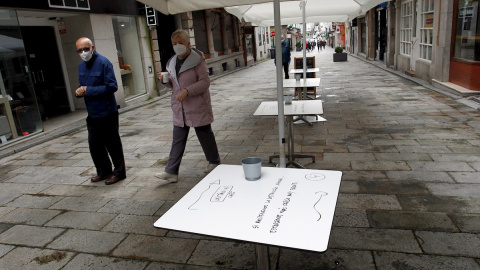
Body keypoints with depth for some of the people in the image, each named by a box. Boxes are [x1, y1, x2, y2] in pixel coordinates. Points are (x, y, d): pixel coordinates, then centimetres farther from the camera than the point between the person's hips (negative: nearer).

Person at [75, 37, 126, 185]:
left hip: (107, 113, -8)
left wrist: (88, 90, -20)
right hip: (92, 114, 8)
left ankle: (119, 172, 18)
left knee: (112, 144, 3)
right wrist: (79, 92, -1)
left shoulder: (103, 63, -13)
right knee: (94, 145, 14)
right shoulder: (81, 66, 12)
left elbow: (112, 86, -21)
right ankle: (103, 171, 30)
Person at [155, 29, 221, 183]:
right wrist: (165, 81, -1)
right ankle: (171, 172, 8)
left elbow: (205, 81, -15)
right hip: (180, 109, 6)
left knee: (205, 136, 9)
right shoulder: (172, 62, 12)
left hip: (198, 108, -6)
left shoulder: (197, 60, -9)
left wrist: (187, 91, -25)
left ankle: (214, 162, 30)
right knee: (178, 140, 5)